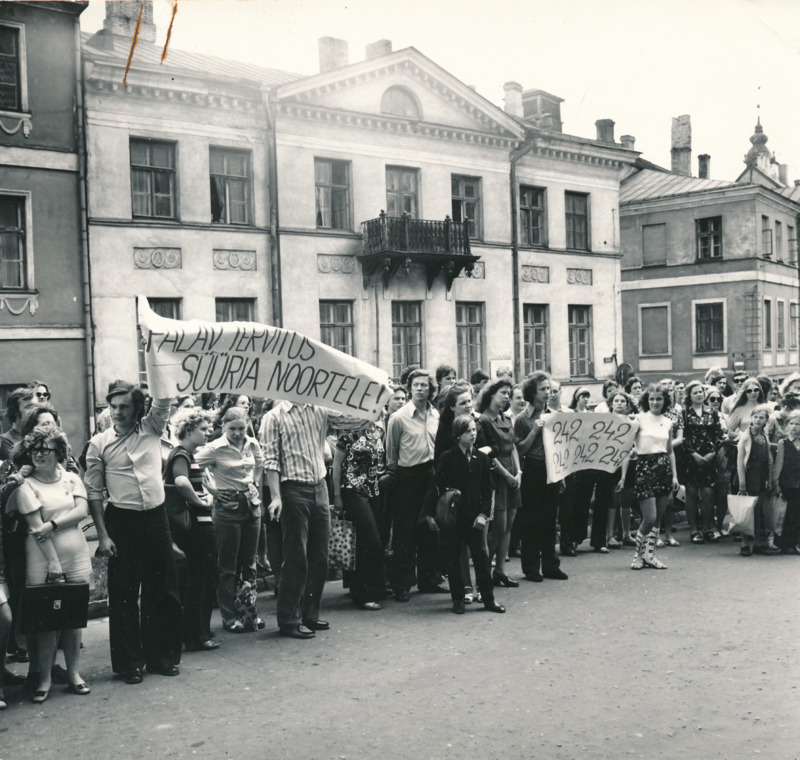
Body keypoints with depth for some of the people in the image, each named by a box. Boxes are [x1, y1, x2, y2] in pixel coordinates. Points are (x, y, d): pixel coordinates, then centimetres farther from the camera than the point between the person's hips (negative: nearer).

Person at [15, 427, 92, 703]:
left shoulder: (72, 479, 9)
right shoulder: (26, 486, -3)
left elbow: (82, 511, -3)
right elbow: (36, 527, -10)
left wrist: (52, 525, -16)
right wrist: (53, 562, -16)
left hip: (77, 558, 3)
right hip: (42, 563, -3)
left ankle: (74, 673, 15)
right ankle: (45, 678, 8)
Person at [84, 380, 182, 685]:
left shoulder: (152, 429, 6)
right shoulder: (99, 443, 1)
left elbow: (164, 399, -7)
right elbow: (94, 491, 1)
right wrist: (102, 534, -5)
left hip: (156, 519, 2)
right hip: (121, 522, -2)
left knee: (162, 590, 9)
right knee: (123, 593, 3)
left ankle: (162, 656, 22)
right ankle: (129, 662, 15)